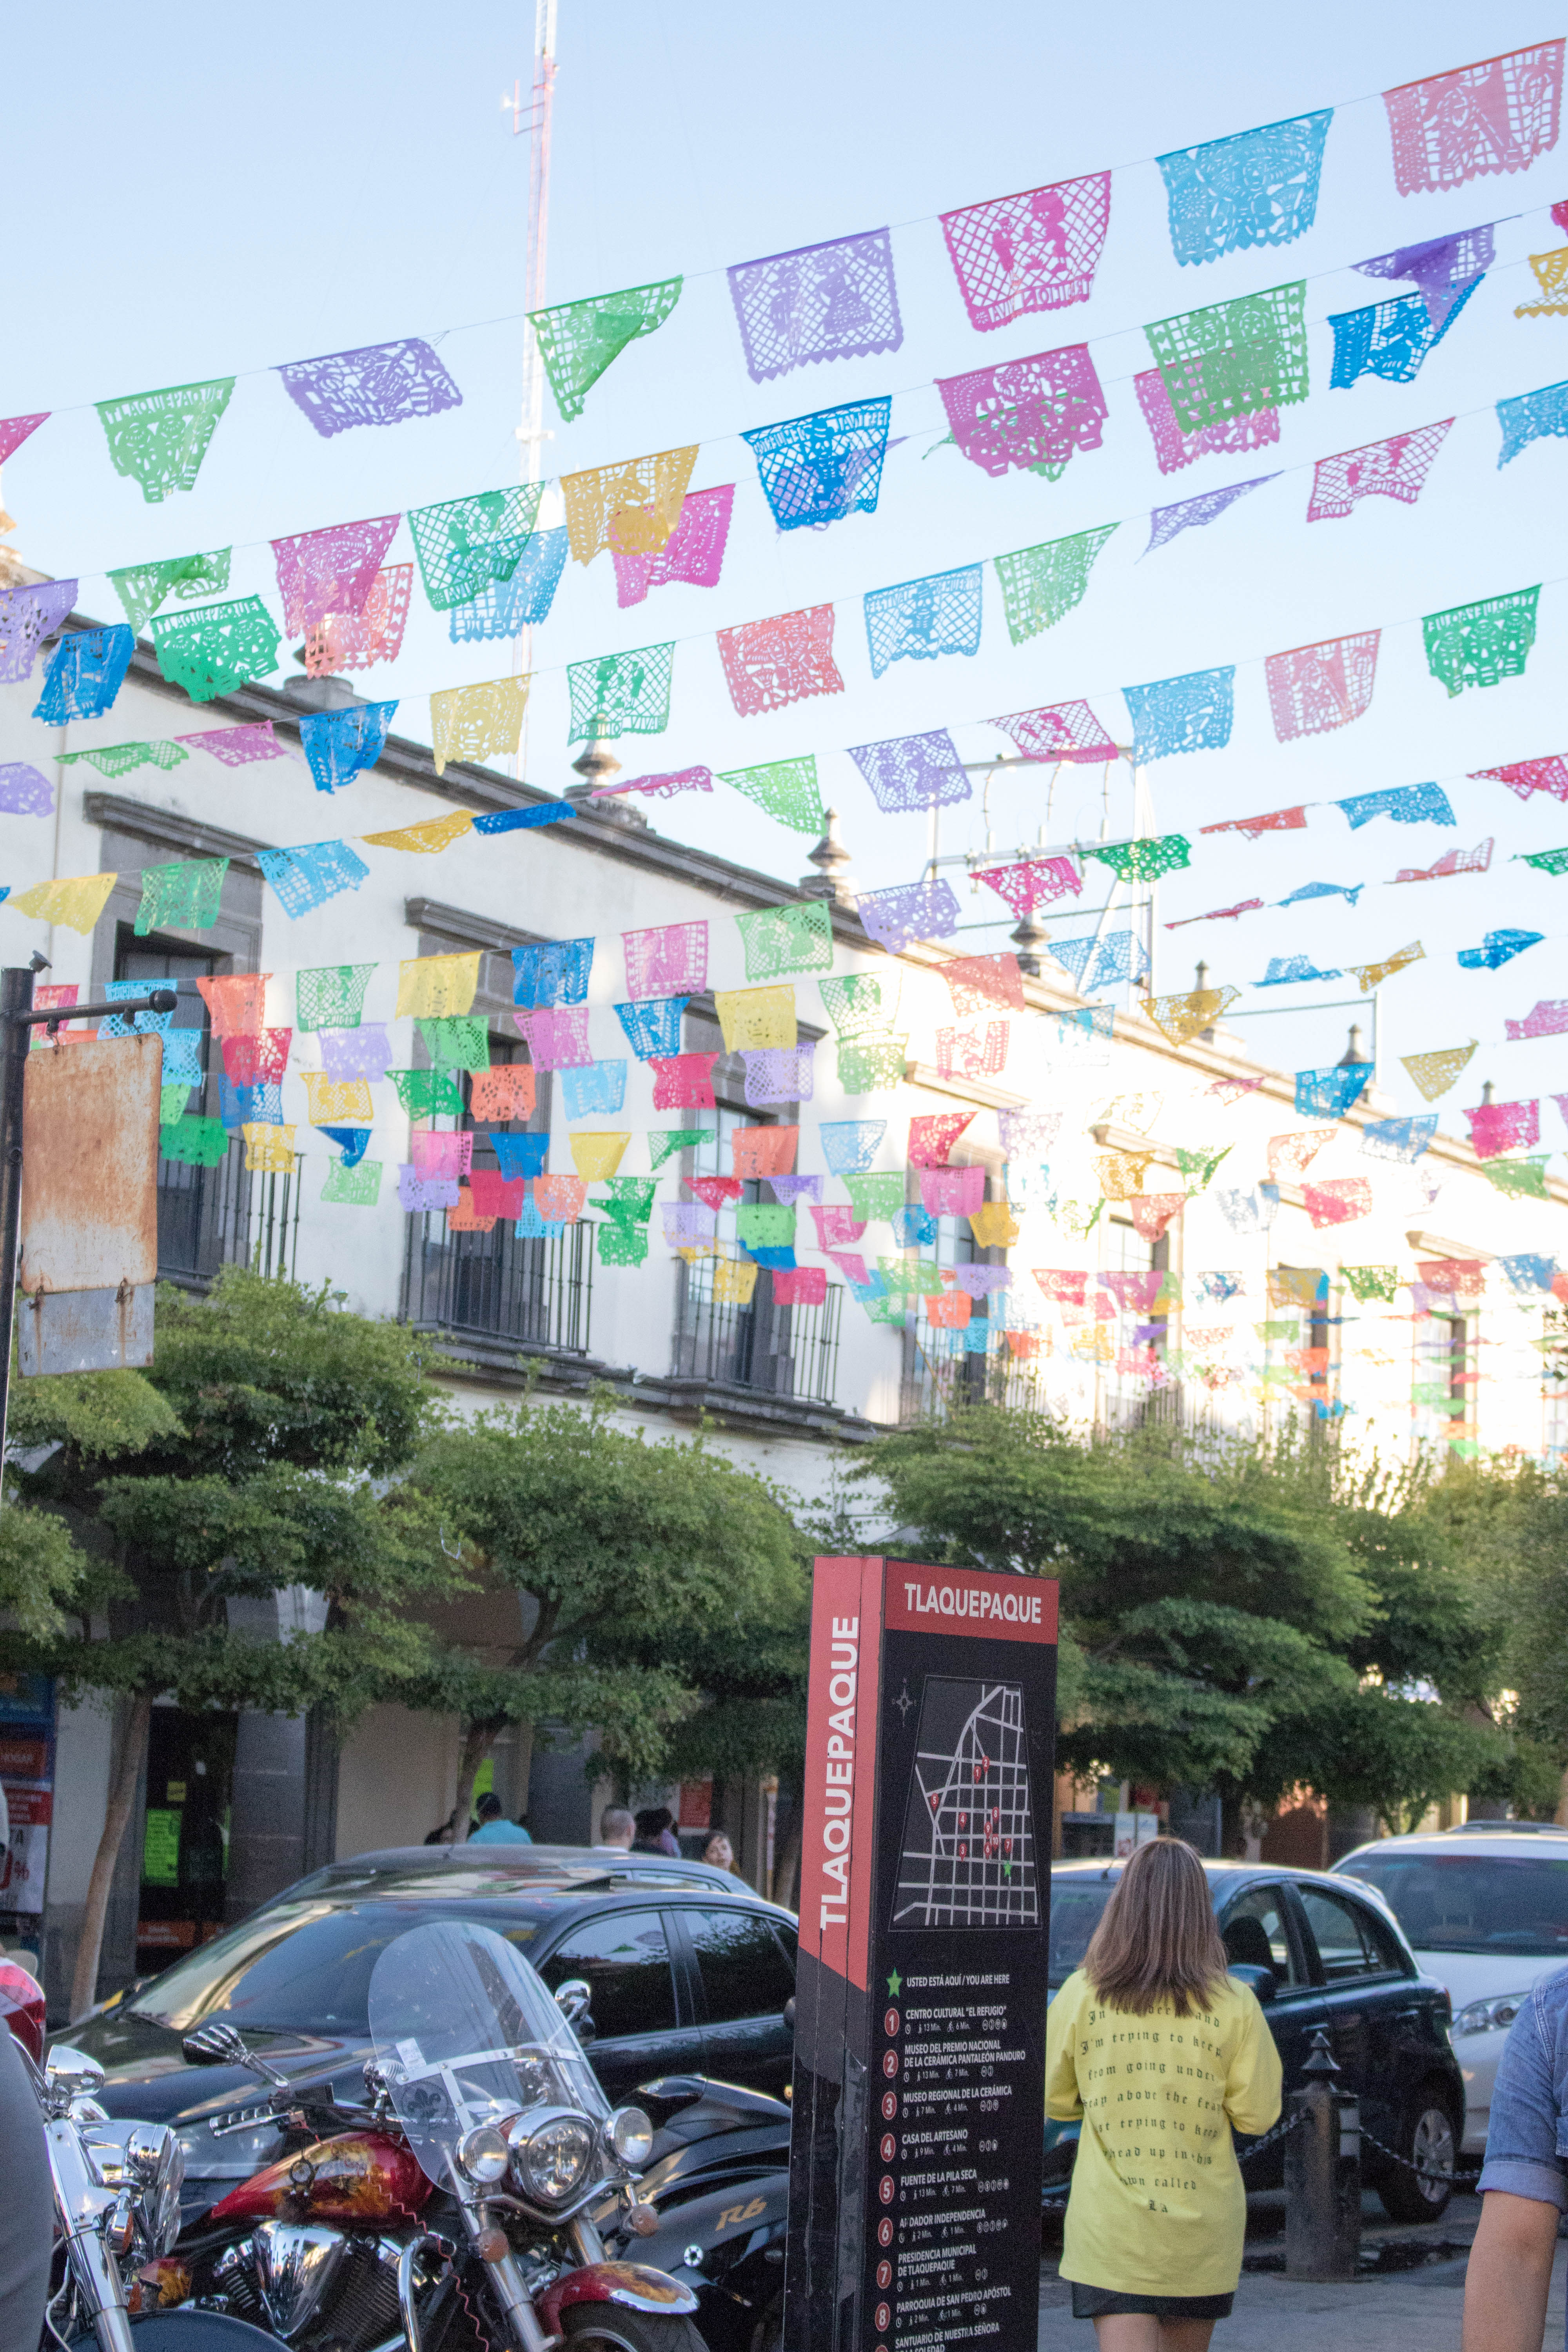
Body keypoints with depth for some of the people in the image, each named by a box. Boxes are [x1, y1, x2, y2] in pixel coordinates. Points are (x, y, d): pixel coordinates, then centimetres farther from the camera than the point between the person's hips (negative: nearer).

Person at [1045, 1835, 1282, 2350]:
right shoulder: (1234, 2005, -6)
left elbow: (1052, 2099, 4)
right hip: (1203, 2231, 2)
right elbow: (1257, 2114, -2)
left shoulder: (1083, 1995, -5)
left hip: (1110, 2229, -1)